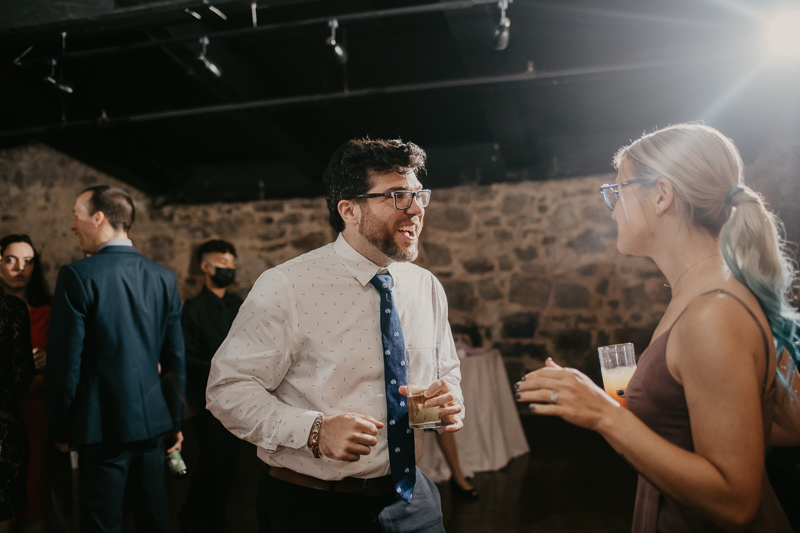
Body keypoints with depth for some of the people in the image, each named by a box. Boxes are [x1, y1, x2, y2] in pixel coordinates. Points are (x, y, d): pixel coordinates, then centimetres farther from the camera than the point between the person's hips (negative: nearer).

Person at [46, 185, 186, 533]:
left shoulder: (78, 276, -13)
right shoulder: (164, 278, 2)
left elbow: (65, 361, -11)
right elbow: (175, 359, 6)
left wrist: (60, 428, 2)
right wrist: (175, 420, 15)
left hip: (103, 425, -5)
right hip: (152, 421, 5)